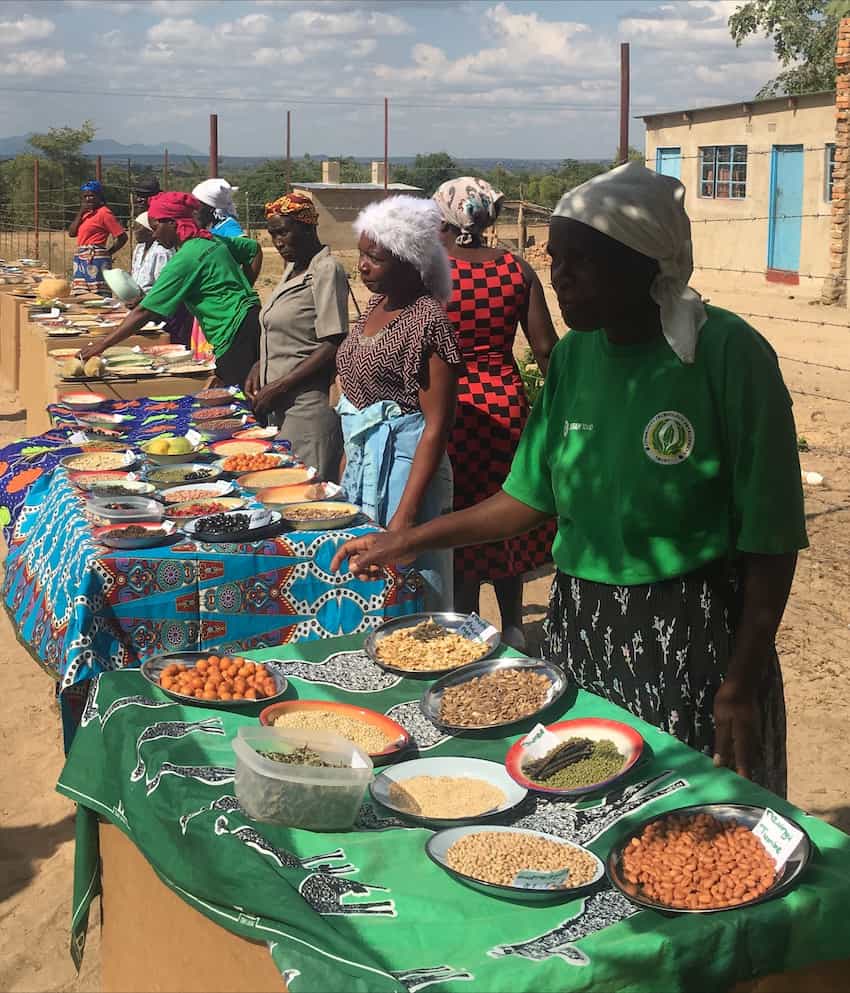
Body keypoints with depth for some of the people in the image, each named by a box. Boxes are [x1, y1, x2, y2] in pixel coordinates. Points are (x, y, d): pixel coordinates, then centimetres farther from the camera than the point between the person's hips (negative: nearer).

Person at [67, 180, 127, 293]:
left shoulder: (104, 212, -7)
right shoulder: (86, 213, 17)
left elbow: (122, 237, -10)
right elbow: (71, 233, 9)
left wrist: (108, 253, -6)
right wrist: (81, 212, 2)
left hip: (96, 259, -9)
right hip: (82, 259, 9)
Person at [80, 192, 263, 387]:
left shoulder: (185, 259, -13)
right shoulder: (212, 241, 12)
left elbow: (145, 312, -14)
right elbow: (254, 249, 27)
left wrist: (102, 344, -10)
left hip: (235, 334, -9)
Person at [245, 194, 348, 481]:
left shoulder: (326, 271, -11)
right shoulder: (292, 268, 15)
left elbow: (333, 347, -17)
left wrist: (279, 388, -16)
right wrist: (259, 368, 8)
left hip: (308, 404, -9)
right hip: (281, 406, 9)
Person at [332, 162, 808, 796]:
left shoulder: (727, 354, -15)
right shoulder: (575, 355, 3)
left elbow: (770, 536, -13)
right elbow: (532, 497, 12)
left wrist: (741, 685, -14)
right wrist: (408, 542, 9)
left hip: (691, 639, -5)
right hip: (581, 627, 5)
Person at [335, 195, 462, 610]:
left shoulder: (427, 320, -17)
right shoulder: (376, 305, 8)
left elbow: (437, 426, -19)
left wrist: (405, 514, -22)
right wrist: (346, 473, 16)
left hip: (402, 462, -8)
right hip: (360, 458, 8)